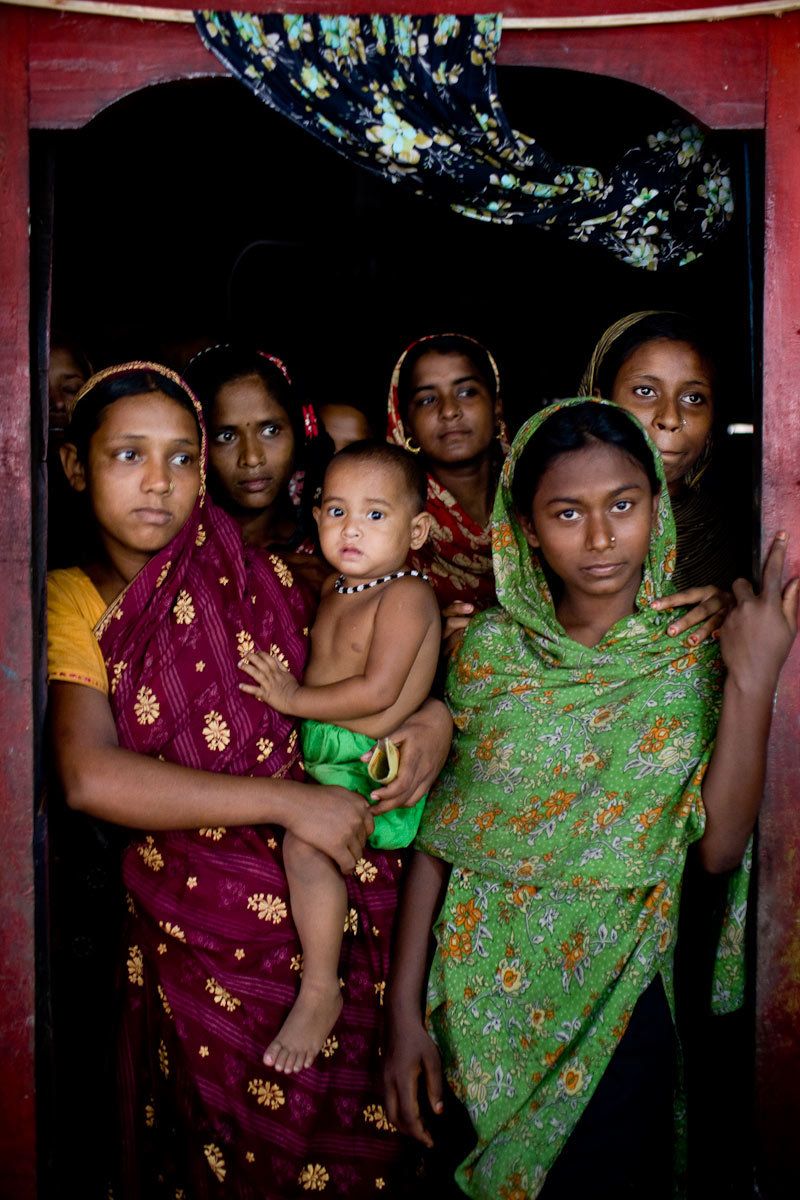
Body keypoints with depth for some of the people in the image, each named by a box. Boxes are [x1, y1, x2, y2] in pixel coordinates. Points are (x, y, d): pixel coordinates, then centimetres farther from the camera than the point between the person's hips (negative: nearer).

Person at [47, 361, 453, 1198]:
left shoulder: (264, 574, 0)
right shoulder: (73, 602, -3)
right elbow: (88, 777, -19)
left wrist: (437, 715, -10)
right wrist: (286, 800, -22)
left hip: (330, 919, 1)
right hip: (192, 935, -1)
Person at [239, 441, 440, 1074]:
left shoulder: (407, 594, -15)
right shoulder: (333, 589, 12)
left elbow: (377, 692, -22)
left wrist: (296, 700, -14)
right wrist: (282, 682, 6)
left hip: (373, 766, -10)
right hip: (320, 753, 10)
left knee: (305, 838, -29)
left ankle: (321, 991, -15)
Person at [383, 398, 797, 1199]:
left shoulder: (695, 652, -7)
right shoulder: (488, 646, -5)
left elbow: (720, 848, -15)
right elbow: (436, 834, -2)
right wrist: (405, 1011, -3)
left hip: (618, 1004, -1)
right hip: (477, 999, 1)